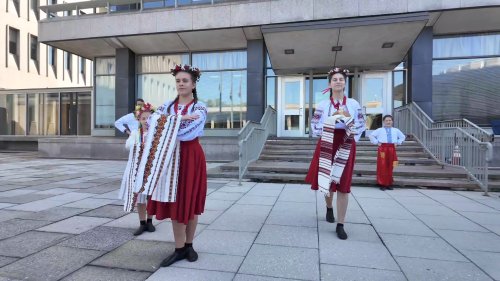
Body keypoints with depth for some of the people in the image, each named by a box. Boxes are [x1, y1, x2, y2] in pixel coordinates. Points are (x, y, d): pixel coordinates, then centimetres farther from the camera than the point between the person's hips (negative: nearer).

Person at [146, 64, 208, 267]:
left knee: (191, 201, 6)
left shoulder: (200, 107, -3)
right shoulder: (167, 106, 10)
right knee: (174, 202, 4)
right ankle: (179, 248, 17)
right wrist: (181, 118, -17)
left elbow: (189, 133, -19)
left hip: (192, 158, -3)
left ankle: (189, 245, 23)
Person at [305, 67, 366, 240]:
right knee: (327, 181, 10)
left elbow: (361, 125, 7)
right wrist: (331, 119, -12)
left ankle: (340, 225, 8)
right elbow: (315, 126, -1)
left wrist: (349, 119, -11)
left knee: (343, 185, -2)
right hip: (327, 145, 0)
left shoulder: (353, 104, 5)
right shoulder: (322, 105, 2)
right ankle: (329, 207, 43)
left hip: (346, 146, 0)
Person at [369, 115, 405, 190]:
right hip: (382, 148, -2)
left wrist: (397, 143, 11)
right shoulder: (379, 130, 6)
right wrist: (377, 142, -3)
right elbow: (371, 136, 5)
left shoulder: (396, 130, 14)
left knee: (390, 167, 4)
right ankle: (382, 184, 0)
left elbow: (402, 137, 24)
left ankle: (389, 183, 13)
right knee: (382, 166, -5)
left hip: (392, 149, 3)